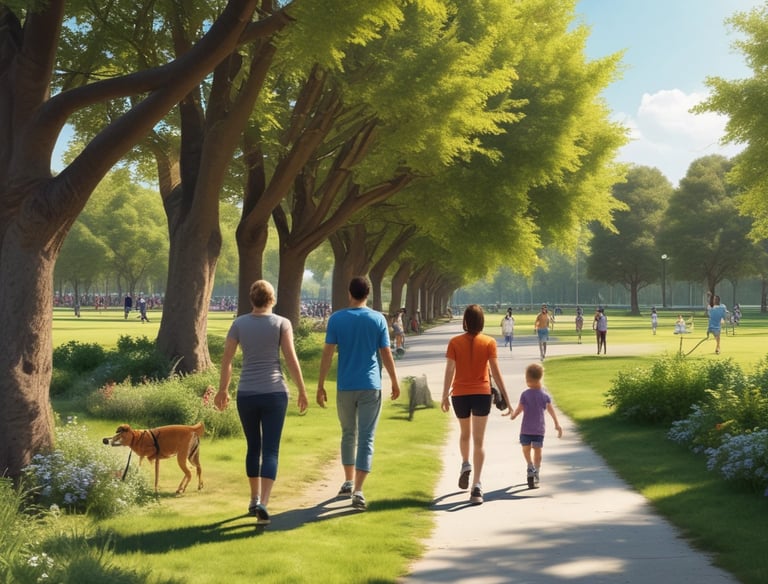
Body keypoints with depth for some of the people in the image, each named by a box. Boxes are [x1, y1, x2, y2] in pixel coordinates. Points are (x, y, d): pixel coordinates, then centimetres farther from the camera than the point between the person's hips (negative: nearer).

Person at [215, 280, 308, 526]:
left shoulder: (239, 323, 2)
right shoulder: (282, 323, -4)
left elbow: (226, 360, 4)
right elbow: (291, 360, -8)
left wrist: (223, 390, 16)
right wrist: (302, 390, 1)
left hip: (246, 393, 2)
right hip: (274, 393, -2)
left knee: (253, 447, 19)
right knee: (270, 451, -2)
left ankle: (255, 499, 28)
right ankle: (263, 503, -17)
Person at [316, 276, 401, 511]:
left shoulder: (336, 319, -2)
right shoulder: (378, 319, -3)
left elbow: (327, 353, -4)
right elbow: (386, 354, -1)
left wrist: (321, 386, 2)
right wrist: (395, 383, 12)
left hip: (345, 387, 1)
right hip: (371, 386, -1)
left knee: (348, 434, 20)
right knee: (366, 438, 0)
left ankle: (349, 482, 23)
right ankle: (358, 491, -7)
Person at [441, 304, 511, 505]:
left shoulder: (455, 342, -3)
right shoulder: (489, 342, -4)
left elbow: (450, 370, -5)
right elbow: (495, 371, -4)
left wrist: (445, 396, 2)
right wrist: (505, 395, 2)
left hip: (460, 394, 1)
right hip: (482, 393, -1)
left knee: (464, 433, 28)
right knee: (478, 440, -1)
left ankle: (466, 464, 15)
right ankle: (476, 485, -9)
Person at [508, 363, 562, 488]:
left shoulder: (525, 394, -11)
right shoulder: (545, 394, -2)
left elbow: (519, 409, -6)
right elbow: (551, 410, 0)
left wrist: (512, 416, 15)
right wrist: (557, 424, 5)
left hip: (526, 429, -2)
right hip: (539, 429, 2)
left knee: (526, 450, 12)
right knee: (537, 451, 11)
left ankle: (530, 467, -10)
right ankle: (536, 474, 13)